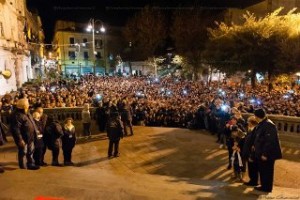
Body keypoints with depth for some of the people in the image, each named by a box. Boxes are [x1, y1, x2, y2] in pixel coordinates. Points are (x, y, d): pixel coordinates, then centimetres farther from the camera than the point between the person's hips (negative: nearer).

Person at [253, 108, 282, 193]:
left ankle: (267, 188, 21)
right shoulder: (262, 124, 8)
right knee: (262, 170, 18)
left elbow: (269, 141, -26)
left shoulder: (269, 125, -24)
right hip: (261, 152, 9)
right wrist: (255, 146, 17)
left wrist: (265, 154, -24)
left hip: (267, 154, -9)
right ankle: (264, 186, 32)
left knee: (267, 171, 6)